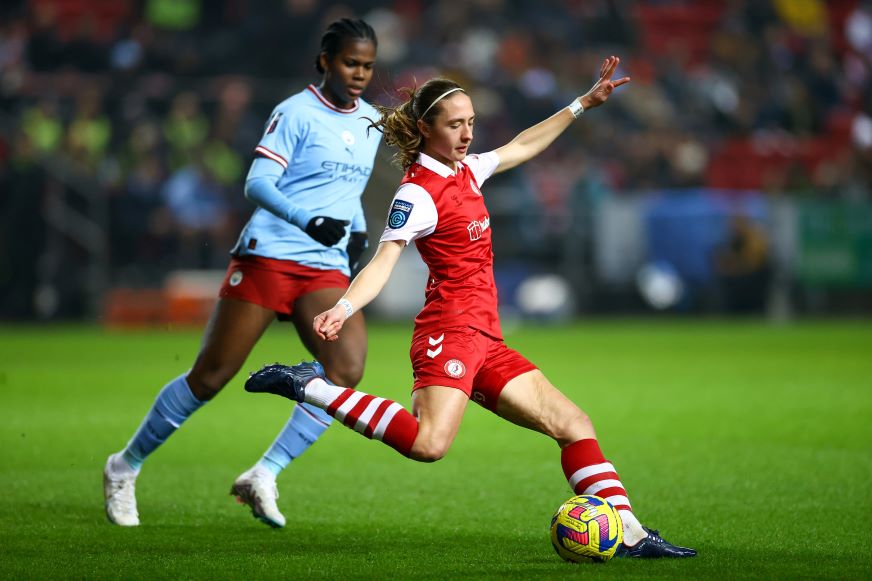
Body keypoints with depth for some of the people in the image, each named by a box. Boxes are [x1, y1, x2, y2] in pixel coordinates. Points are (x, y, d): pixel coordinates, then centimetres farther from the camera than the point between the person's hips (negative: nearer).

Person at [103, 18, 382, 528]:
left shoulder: (372, 123, 15)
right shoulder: (296, 113, -7)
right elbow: (258, 184, -17)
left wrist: (358, 231, 10)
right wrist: (309, 221, -32)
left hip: (327, 270, 6)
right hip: (268, 256, -6)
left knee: (347, 367, -19)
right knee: (210, 377, -2)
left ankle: (264, 476, -11)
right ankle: (126, 466, 17)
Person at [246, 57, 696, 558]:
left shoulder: (465, 171, 16)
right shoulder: (418, 193, -9)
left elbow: (522, 146, 33)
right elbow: (383, 262, -19)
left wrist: (583, 104, 36)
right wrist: (343, 309, -36)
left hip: (485, 342, 9)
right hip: (450, 329, -9)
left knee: (573, 423, 6)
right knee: (430, 443, -30)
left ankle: (629, 534, 6)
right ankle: (309, 387, -20)